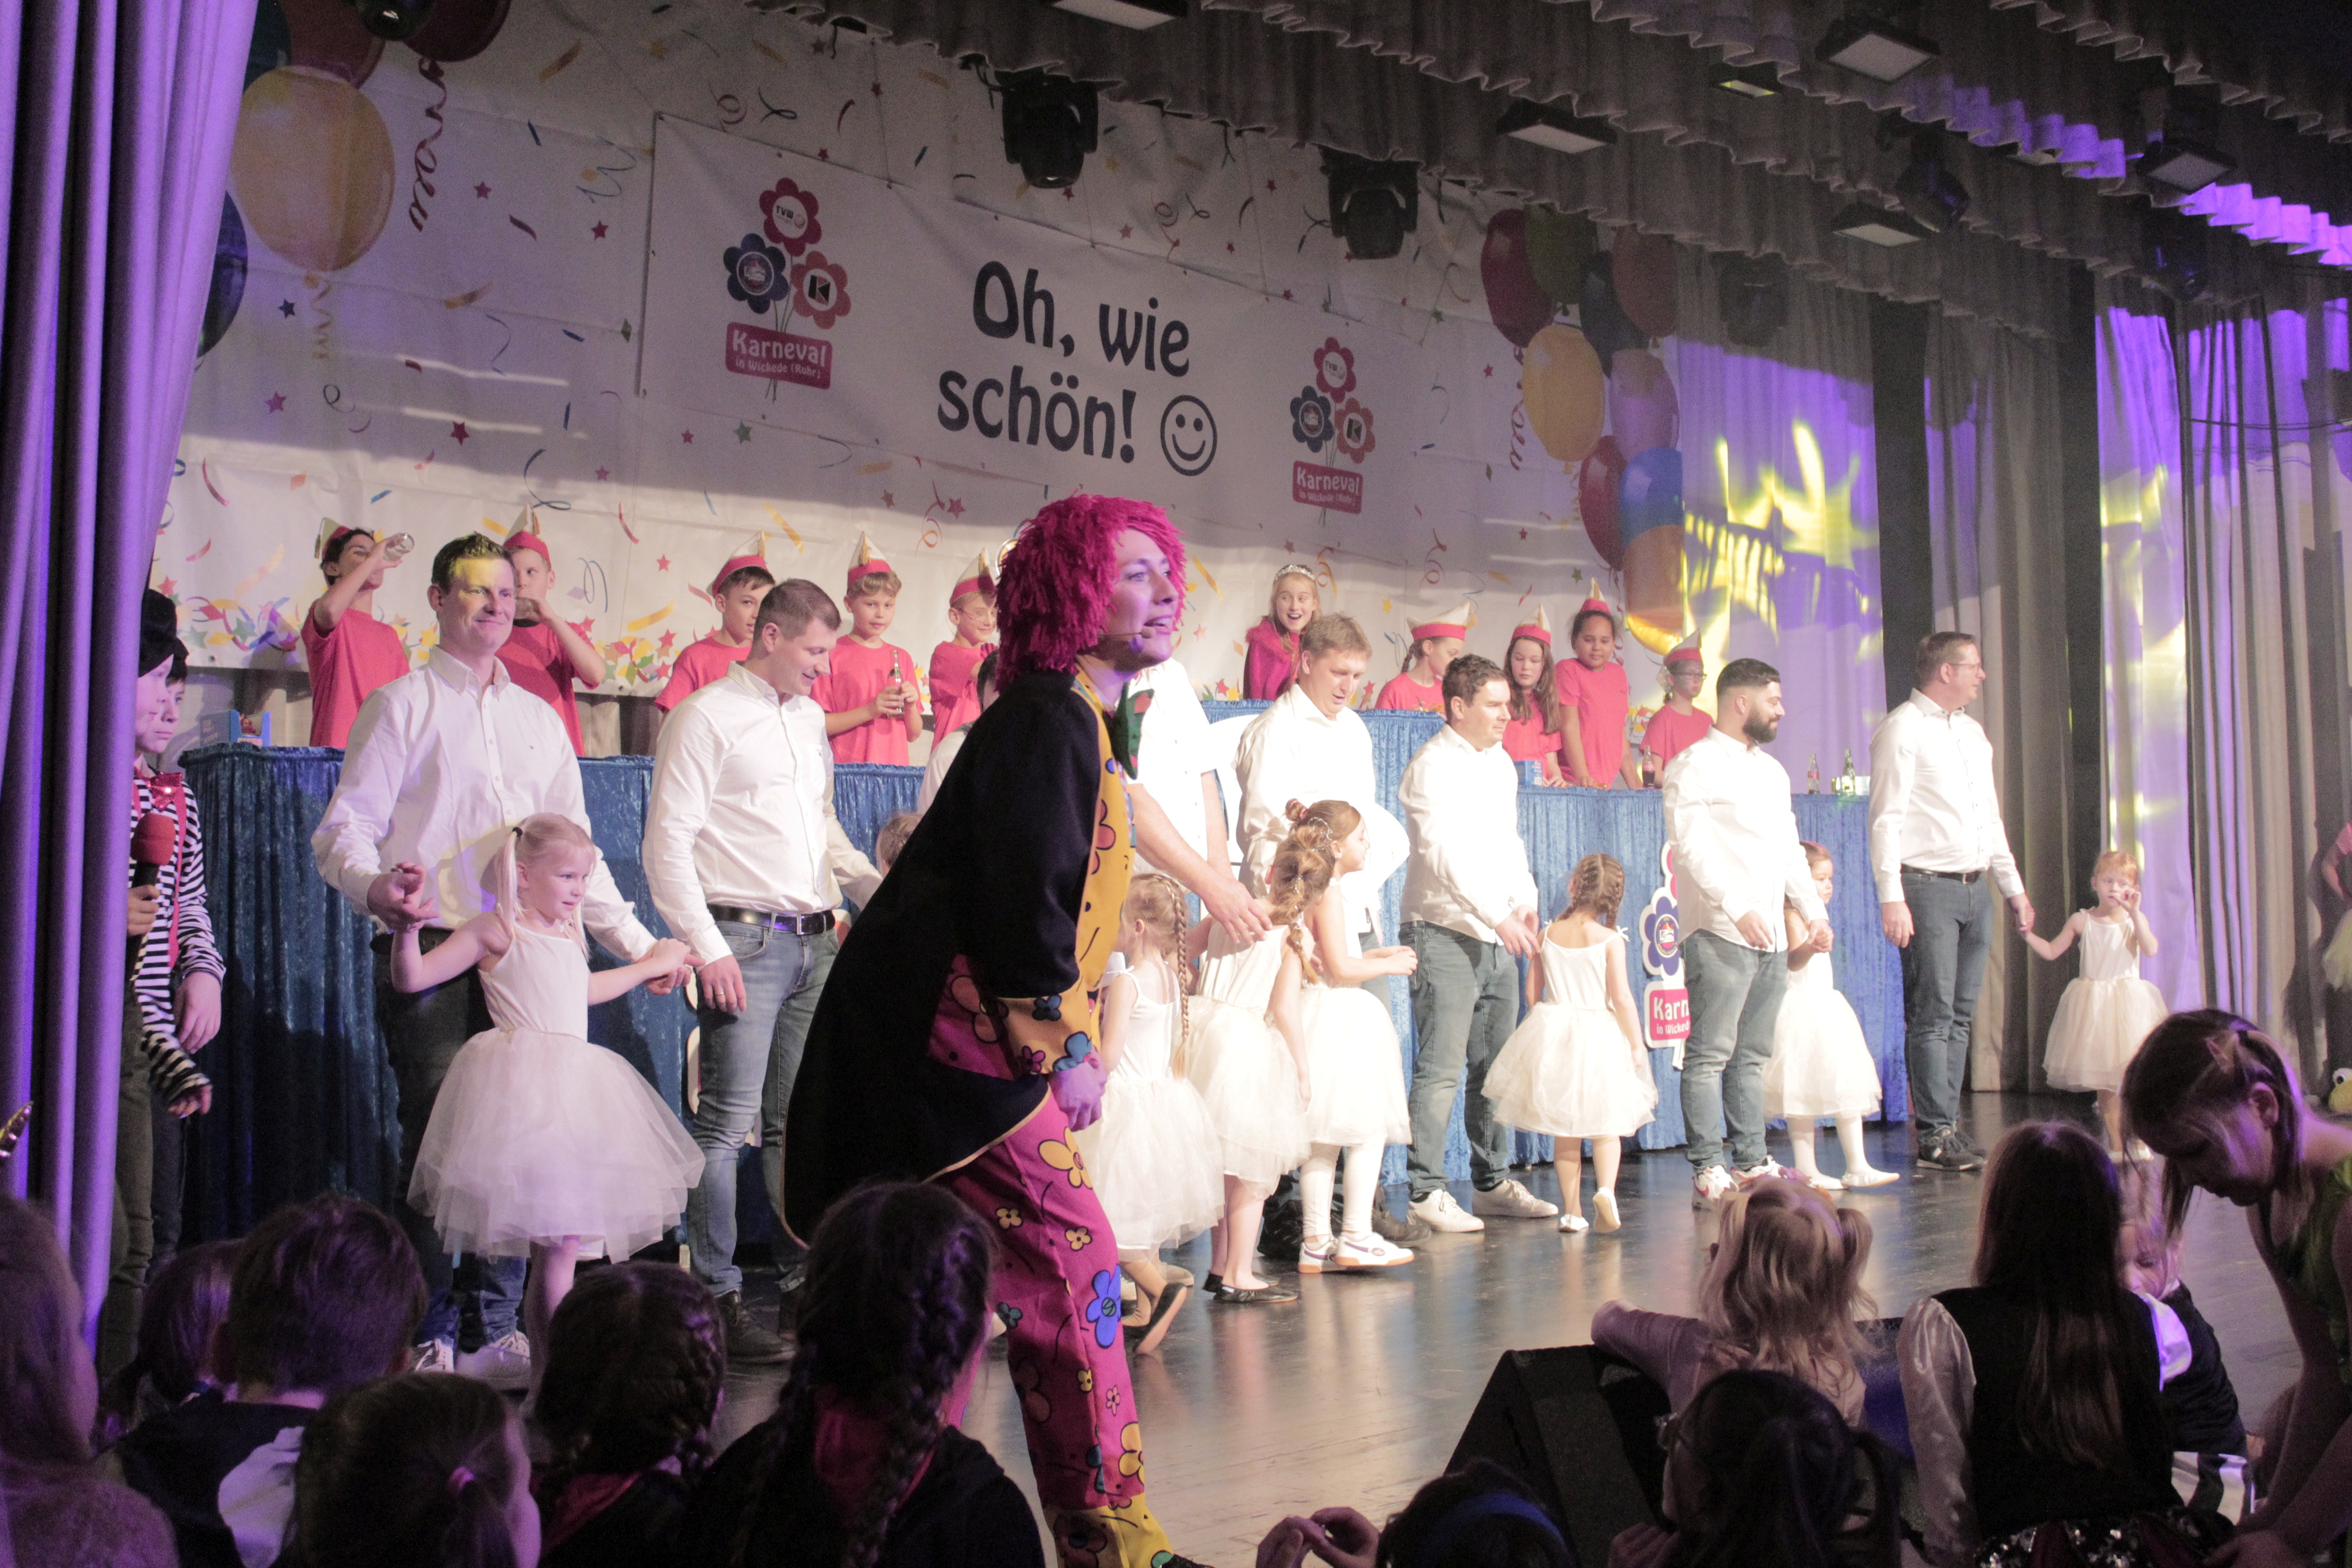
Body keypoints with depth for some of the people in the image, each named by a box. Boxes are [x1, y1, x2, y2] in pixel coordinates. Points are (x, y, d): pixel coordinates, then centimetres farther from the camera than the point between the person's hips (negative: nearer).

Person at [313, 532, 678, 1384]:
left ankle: (491, 1332, 12)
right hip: (430, 951, -4)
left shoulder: (539, 718, 21)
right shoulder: (403, 704, 6)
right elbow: (344, 827, -3)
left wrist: (635, 941, 15)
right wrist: (376, 885, -24)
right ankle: (428, 1338, 4)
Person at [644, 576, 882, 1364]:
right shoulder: (706, 717, -4)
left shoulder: (811, 717, 18)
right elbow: (668, 842, -9)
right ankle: (717, 1297, 0)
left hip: (815, 942, 7)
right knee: (730, 1120, -7)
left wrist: (877, 890, 13)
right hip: (744, 940, -7)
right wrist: (707, 949, -15)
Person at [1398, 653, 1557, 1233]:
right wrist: (1499, 916, -22)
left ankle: (1493, 1184, 21)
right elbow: (1446, 856, -18)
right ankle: (1427, 1192, -5)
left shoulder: (1500, 762, 16)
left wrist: (1526, 902, 7)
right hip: (1444, 933, -8)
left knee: (1494, 1067, 12)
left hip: (1497, 938, 8)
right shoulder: (1433, 767, -10)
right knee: (1442, 1069, -10)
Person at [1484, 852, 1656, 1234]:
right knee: (1606, 1126, 10)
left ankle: (1571, 1210, 11)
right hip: (1599, 1038, -2)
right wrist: (1636, 1043, -3)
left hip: (1552, 1032, 2)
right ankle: (1605, 1188, -13)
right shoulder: (1610, 940, -10)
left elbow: (1532, 993, 3)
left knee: (1564, 1130, 11)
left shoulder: (1548, 935, -1)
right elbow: (1621, 998, -13)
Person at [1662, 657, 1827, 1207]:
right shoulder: (1695, 767, -5)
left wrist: (1811, 909, 18)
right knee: (1711, 1053, -7)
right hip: (1720, 933, -8)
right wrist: (1740, 909, -22)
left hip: (1771, 934, 8)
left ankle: (1752, 1162, 16)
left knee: (1753, 1054, 11)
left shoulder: (1772, 770, 21)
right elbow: (1692, 847, -15)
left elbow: (1790, 846, 27)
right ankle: (1707, 1171, -5)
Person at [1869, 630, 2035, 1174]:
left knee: (1960, 1016, 8)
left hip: (1973, 889, 8)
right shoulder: (1902, 729, -6)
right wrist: (1891, 898, -19)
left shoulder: (1973, 732, 19)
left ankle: (1949, 1125, 14)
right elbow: (1886, 818, -12)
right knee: (1932, 1015, -7)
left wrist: (2013, 886, 21)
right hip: (1927, 886, -8)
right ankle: (1935, 1135, -4)